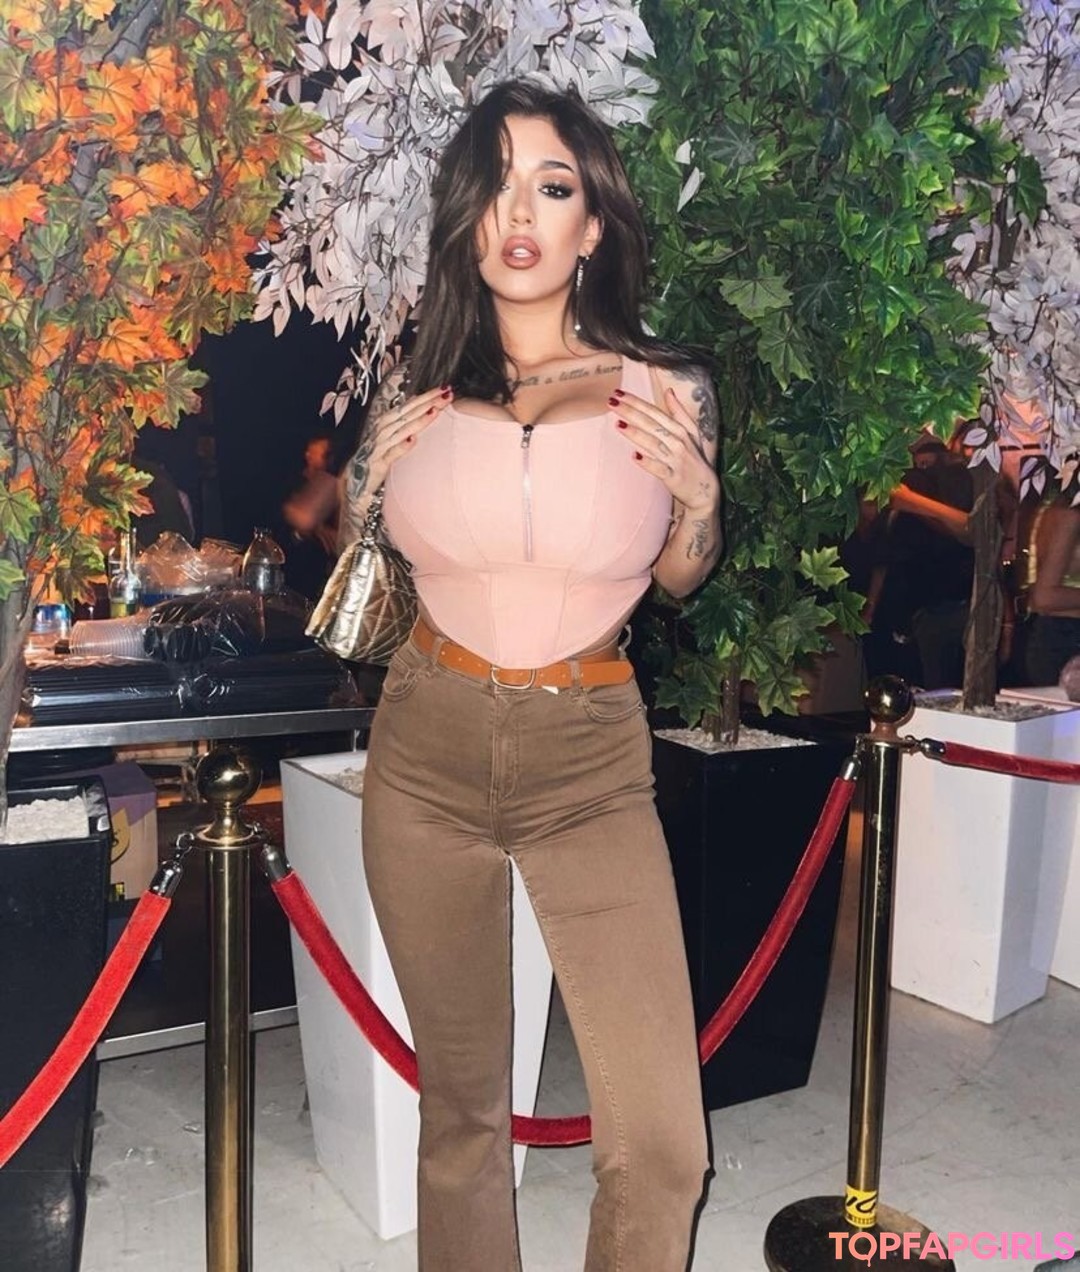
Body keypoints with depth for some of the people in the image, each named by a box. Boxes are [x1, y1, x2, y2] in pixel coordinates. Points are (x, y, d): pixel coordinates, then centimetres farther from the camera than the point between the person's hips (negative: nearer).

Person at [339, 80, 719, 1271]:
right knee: (461, 1100, 15)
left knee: (662, 1144, -2)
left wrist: (697, 501, -12)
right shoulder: (416, 388, -3)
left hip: (591, 766, -1)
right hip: (426, 755, 1)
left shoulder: (666, 392, -6)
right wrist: (370, 483, -8)